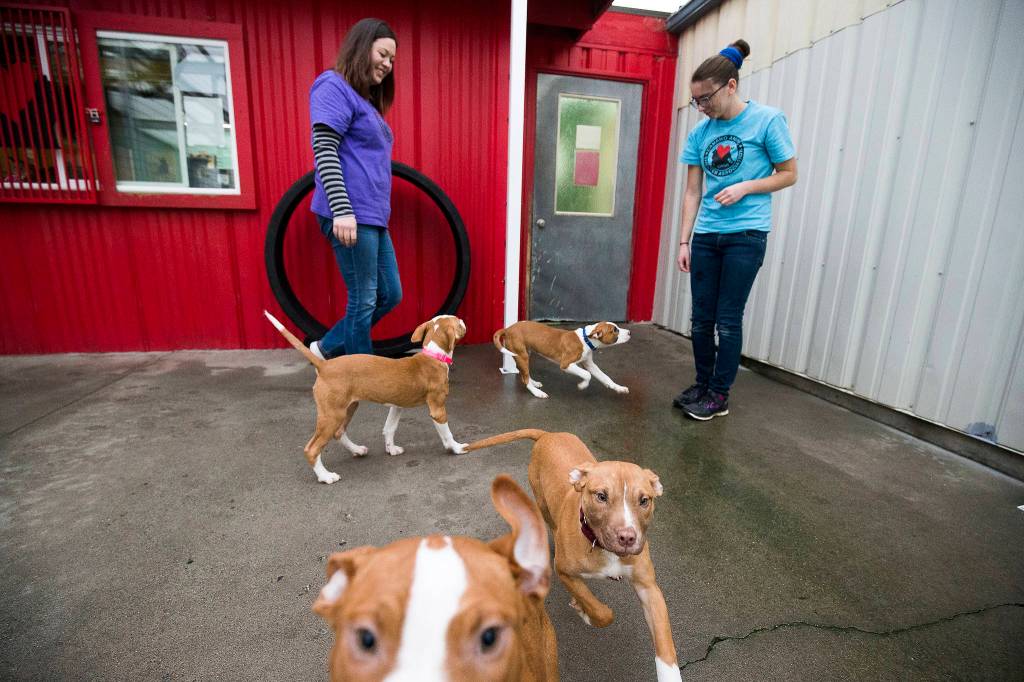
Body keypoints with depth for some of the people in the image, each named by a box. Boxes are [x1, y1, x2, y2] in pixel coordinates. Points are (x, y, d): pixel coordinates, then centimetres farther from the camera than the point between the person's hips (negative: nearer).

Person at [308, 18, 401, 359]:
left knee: (390, 295, 11)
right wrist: (343, 211, -23)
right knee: (363, 301, -2)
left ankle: (328, 348, 24)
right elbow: (324, 152, -15)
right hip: (352, 216, -9)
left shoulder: (365, 99, 23)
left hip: (372, 216, 9)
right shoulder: (334, 87, -4)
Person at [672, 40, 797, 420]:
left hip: (746, 235, -4)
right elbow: (692, 192, 8)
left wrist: (744, 188, -15)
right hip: (705, 236, 5)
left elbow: (789, 174, 1)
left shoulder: (767, 120, -4)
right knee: (701, 318, 7)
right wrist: (684, 241, 3)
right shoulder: (700, 133, 7)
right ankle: (702, 385, 22)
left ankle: (719, 396, 11)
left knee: (728, 320, -2)